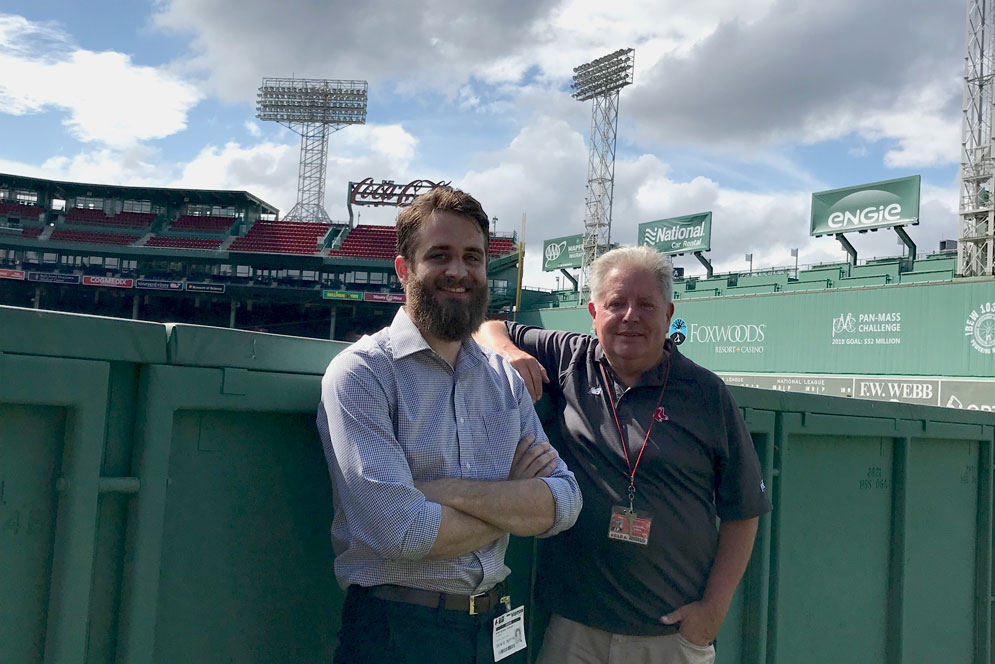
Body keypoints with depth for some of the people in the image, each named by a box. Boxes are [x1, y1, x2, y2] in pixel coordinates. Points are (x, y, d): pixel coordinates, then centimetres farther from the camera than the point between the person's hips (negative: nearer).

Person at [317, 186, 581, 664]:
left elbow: (564, 503, -4)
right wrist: (514, 504, -9)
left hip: (495, 624, 5)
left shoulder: (505, 379, 5)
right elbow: (399, 530, -23)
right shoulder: (362, 370, -13)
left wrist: (448, 491, -19)